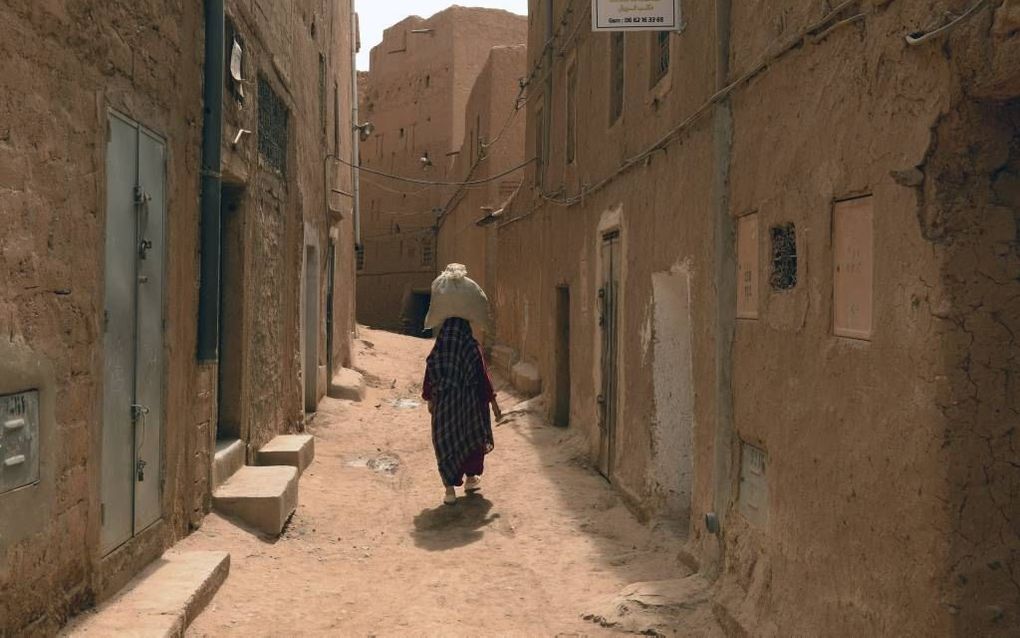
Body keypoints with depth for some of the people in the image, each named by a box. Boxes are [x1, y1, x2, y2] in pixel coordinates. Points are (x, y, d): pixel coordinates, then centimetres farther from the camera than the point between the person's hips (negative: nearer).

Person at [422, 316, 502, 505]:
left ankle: (450, 490, 2)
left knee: (446, 442, 8)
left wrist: (430, 401, 18)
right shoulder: (473, 348, -10)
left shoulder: (438, 350, -3)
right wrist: (493, 403, -4)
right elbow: (484, 377, -11)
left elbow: (429, 378, 4)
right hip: (471, 404, -1)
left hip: (444, 404, 1)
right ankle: (471, 479, 31)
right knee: (473, 440, 19)